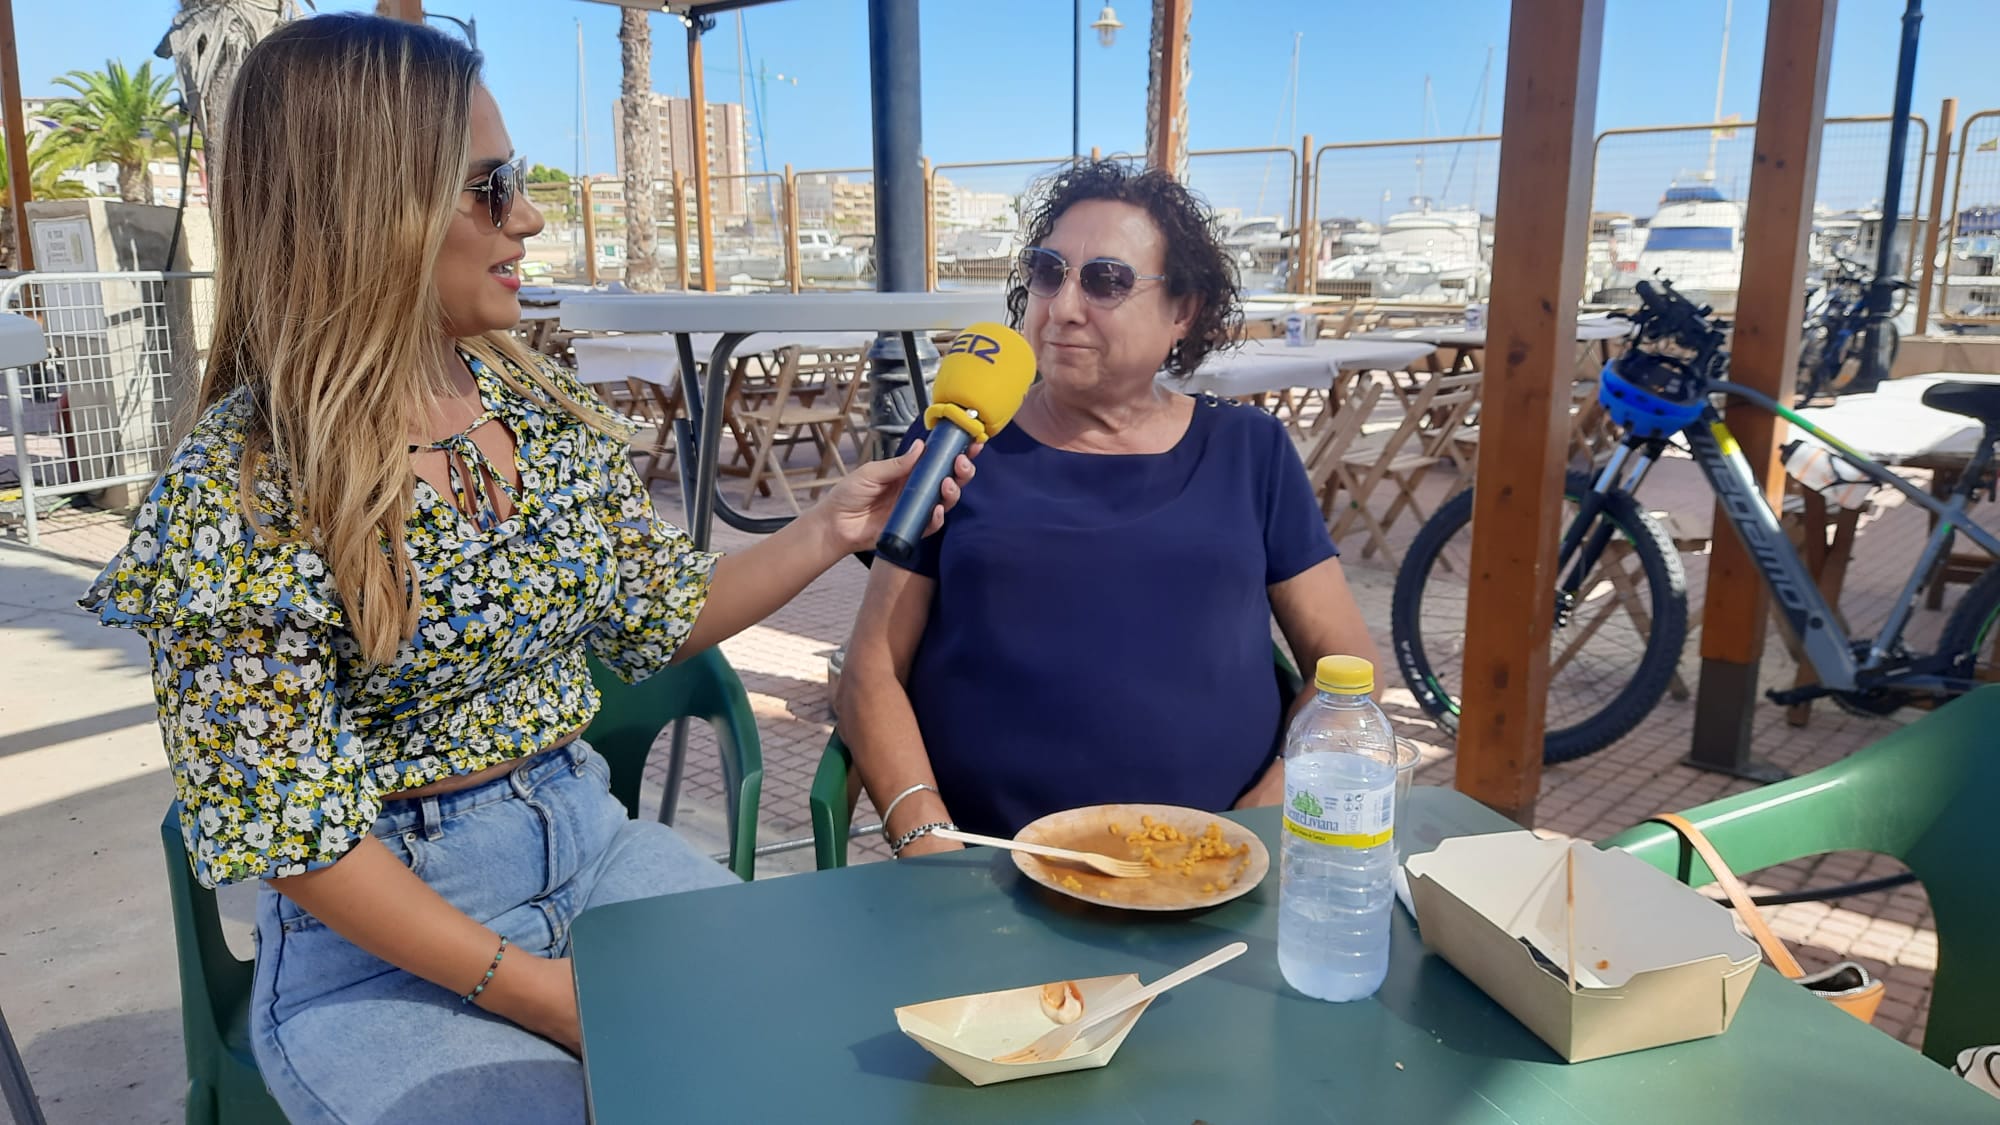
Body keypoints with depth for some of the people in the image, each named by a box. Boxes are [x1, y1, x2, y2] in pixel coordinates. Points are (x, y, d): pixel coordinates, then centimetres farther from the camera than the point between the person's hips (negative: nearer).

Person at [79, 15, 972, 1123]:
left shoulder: (541, 404, 1)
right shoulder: (241, 487, -16)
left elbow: (653, 615, 11)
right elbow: (285, 822, -15)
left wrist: (828, 529, -2)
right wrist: (529, 989, -18)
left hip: (589, 839, 5)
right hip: (385, 928, -4)